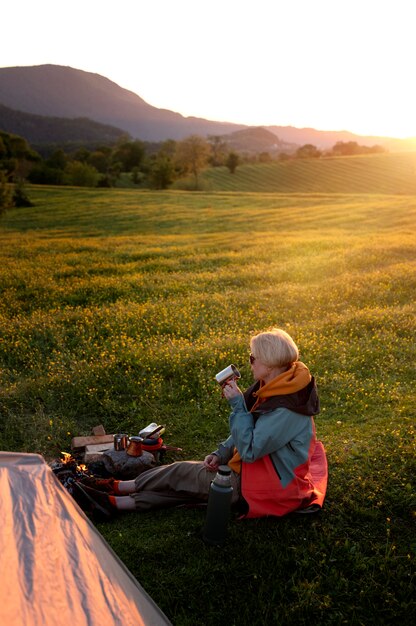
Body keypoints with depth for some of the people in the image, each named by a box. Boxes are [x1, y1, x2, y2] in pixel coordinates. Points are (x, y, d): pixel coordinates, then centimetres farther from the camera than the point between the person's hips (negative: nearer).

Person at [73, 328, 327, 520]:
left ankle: (116, 502, 4)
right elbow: (251, 431, 11)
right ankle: (117, 489, 6)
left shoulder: (285, 409, -30)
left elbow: (249, 449, -30)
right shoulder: (272, 387, 1)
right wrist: (221, 454, 0)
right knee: (187, 472, 2)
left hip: (269, 487, -8)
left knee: (185, 474, -7)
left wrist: (237, 404, -27)